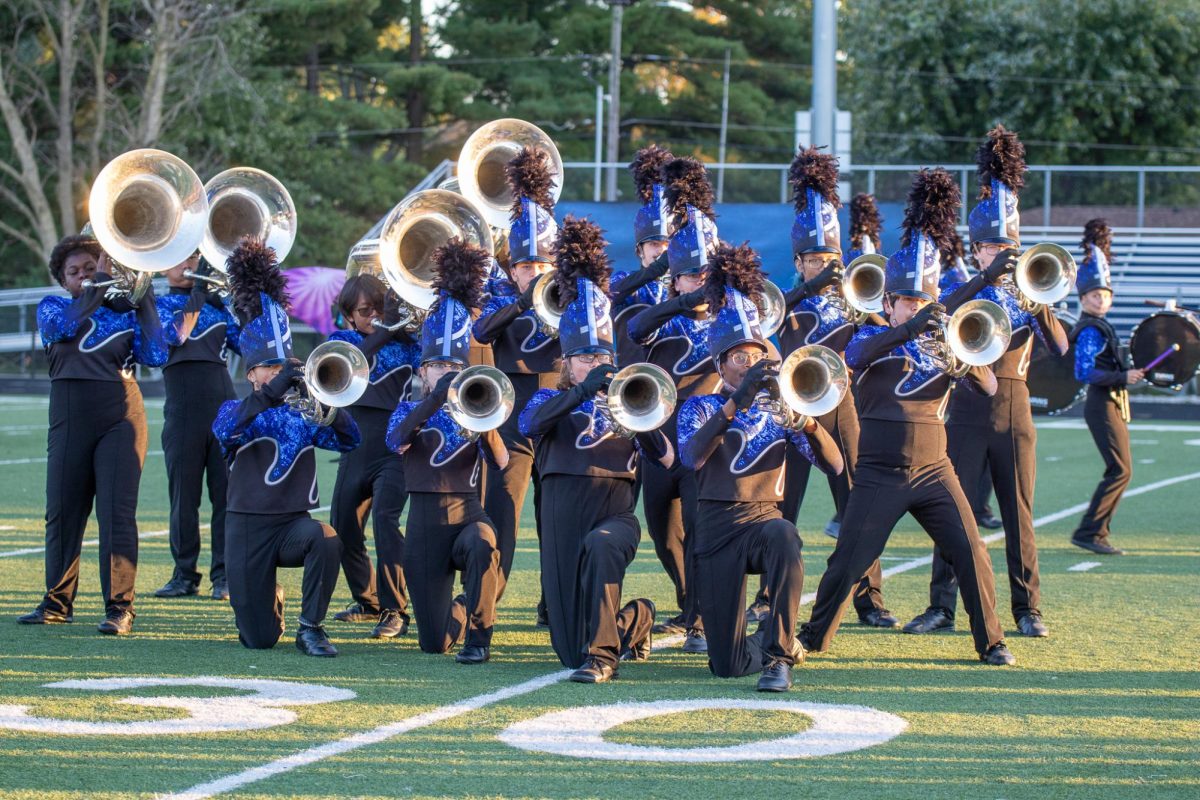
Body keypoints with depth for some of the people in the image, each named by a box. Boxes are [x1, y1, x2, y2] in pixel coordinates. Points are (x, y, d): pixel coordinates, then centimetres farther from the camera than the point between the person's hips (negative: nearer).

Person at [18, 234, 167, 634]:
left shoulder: (125, 314, 10)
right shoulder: (51, 308, 10)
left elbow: (156, 356, -4)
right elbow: (66, 325, -13)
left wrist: (145, 301, -2)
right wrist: (99, 284, -7)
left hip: (121, 419, -1)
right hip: (70, 419, 1)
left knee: (117, 511, -7)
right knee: (62, 510, 5)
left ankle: (119, 607, -6)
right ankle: (57, 602, 17)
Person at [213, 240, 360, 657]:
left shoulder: (304, 413, 7)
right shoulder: (237, 410, 0)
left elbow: (349, 440, -7)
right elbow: (225, 428, -25)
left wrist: (328, 411, -27)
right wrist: (270, 394, -37)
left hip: (294, 523, 2)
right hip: (247, 526, -2)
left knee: (327, 540, -35)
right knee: (259, 639, -7)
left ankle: (311, 627, -15)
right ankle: (269, 600, 31)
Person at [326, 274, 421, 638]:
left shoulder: (404, 339, 4)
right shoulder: (342, 341, 7)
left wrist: (402, 325, -18)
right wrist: (382, 333, -24)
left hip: (396, 448, -4)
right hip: (355, 450, 4)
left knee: (384, 516, -24)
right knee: (343, 527, 9)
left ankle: (395, 611, -21)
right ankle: (368, 601, 33)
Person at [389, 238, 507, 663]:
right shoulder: (410, 410, 5)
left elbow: (501, 463, -11)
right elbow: (396, 441, -21)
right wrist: (434, 399, -31)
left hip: (467, 510, 0)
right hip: (426, 521, 0)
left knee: (482, 542, -40)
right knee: (433, 643, -4)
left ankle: (478, 636, -21)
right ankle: (462, 612, 34)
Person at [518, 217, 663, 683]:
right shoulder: (553, 400, 8)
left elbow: (667, 460, -2)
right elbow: (529, 424, -18)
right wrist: (583, 390, -29)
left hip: (615, 513, -1)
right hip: (563, 518, 1)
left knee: (601, 545, -41)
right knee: (571, 651, 1)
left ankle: (604, 654, -32)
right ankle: (635, 619, 35)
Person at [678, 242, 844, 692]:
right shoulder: (700, 408, 3)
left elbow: (834, 465, -5)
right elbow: (692, 456, -22)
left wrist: (805, 422, -25)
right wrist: (737, 401, -33)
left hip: (764, 519, 0)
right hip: (717, 528, 0)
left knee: (783, 536, -40)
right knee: (729, 666, -6)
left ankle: (779, 658, -31)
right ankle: (773, 639, 31)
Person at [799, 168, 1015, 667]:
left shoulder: (939, 343, 10)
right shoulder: (874, 339, 1)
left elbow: (990, 387, -1)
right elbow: (858, 355, -25)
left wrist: (964, 364, -23)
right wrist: (909, 328, -38)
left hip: (933, 470, 3)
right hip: (880, 472, -3)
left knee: (971, 555, -5)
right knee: (848, 562, -3)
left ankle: (991, 642, 6)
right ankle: (814, 636, 15)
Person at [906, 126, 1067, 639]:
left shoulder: (1025, 296, 9)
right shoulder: (961, 293, 4)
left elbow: (1059, 347, -4)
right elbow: (941, 314, -21)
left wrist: (1040, 307, -20)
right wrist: (986, 277, -28)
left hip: (1013, 414, 1)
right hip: (967, 414, -1)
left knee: (1019, 515, 3)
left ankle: (1027, 610, 9)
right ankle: (942, 607, 2)